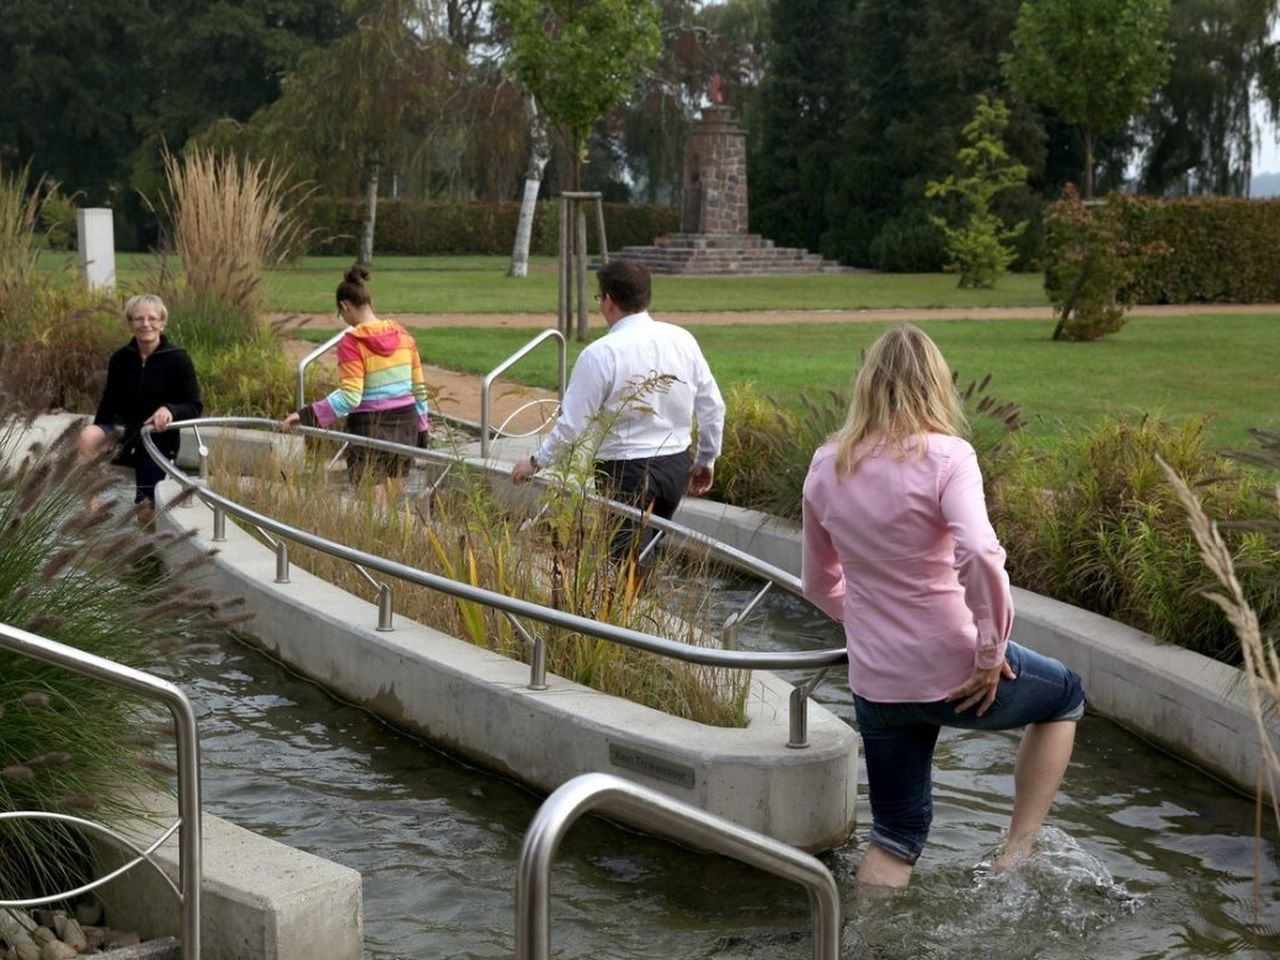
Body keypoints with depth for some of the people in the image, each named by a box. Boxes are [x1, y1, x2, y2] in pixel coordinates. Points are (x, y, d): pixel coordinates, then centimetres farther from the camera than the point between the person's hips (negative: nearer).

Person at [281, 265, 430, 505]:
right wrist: (421, 429, 19)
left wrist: (305, 415, -19)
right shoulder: (402, 335, 5)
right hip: (406, 425, 6)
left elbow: (349, 397, -21)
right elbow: (419, 388, 9)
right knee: (391, 506, 16)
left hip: (370, 429, -6)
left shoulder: (352, 343, -13)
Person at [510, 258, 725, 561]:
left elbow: (572, 424, -12)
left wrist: (536, 462, 3)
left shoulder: (601, 353, -14)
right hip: (677, 466, 6)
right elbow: (713, 406, 8)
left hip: (627, 471, -6)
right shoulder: (683, 340, 2)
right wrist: (706, 460, 21)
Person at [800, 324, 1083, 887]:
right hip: (953, 674, -5)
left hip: (875, 686, 5)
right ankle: (1016, 853, 22)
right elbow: (979, 555, -30)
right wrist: (991, 652, -18)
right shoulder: (945, 456, -14)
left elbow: (818, 584, 13)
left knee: (894, 839, 21)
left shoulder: (826, 467, 3)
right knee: (1066, 695, 26)